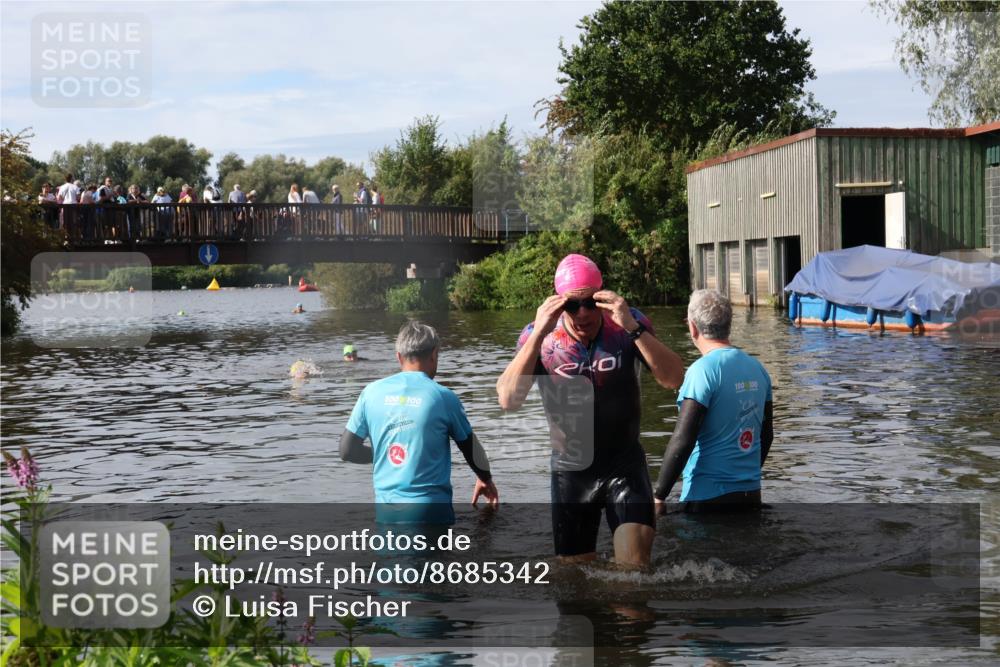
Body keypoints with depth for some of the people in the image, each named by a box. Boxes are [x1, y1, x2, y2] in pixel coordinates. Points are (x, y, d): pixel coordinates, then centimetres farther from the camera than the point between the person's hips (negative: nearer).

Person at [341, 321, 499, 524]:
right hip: (430, 508, -4)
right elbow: (472, 450, 7)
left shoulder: (372, 392, 2)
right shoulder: (442, 397, -5)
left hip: (385, 509, 4)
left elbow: (347, 451, 7)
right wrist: (485, 480, 27)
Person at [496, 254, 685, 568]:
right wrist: (539, 335, -32)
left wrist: (632, 328, -33)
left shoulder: (630, 324, -11)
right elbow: (508, 400, -23)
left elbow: (674, 379, -21)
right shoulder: (539, 337, -12)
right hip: (571, 471, 1)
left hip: (625, 465, -1)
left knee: (635, 568, -15)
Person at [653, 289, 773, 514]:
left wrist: (659, 495, -12)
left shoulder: (702, 371, -15)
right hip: (751, 493, 7)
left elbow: (682, 441, -19)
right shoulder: (757, 368, 7)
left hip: (708, 497, -7)